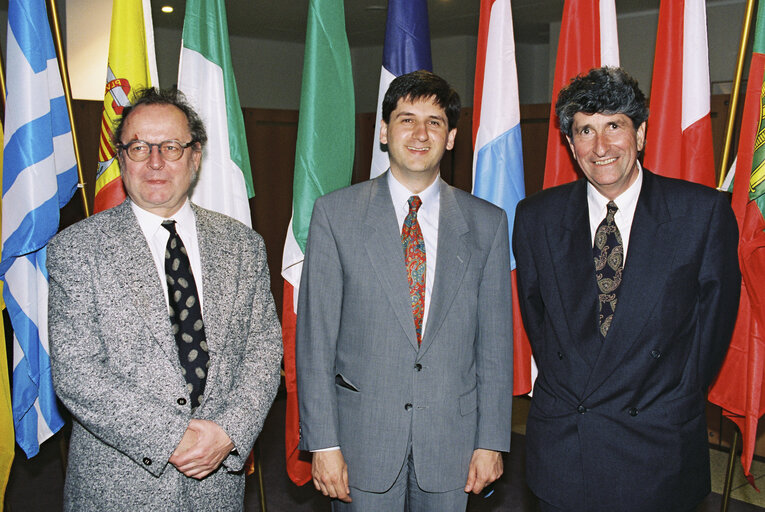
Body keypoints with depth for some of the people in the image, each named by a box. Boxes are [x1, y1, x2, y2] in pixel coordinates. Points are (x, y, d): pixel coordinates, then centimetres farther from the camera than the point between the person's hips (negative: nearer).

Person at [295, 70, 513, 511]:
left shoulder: (487, 222, 2)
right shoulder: (336, 213, -3)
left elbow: (495, 340, 3)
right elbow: (315, 337, -4)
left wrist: (492, 441, 1)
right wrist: (323, 442, -8)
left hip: (452, 439, 2)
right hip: (363, 437, -1)